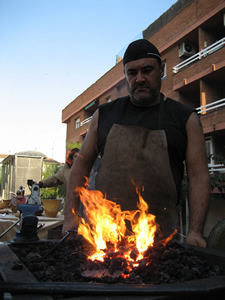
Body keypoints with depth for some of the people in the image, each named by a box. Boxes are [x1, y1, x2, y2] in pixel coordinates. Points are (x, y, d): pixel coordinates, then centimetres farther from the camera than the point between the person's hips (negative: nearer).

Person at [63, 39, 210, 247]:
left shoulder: (186, 118, 5)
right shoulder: (104, 115, 10)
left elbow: (199, 175, 1)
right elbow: (82, 164, 11)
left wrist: (195, 231, -9)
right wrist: (71, 216, 3)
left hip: (159, 233, -1)